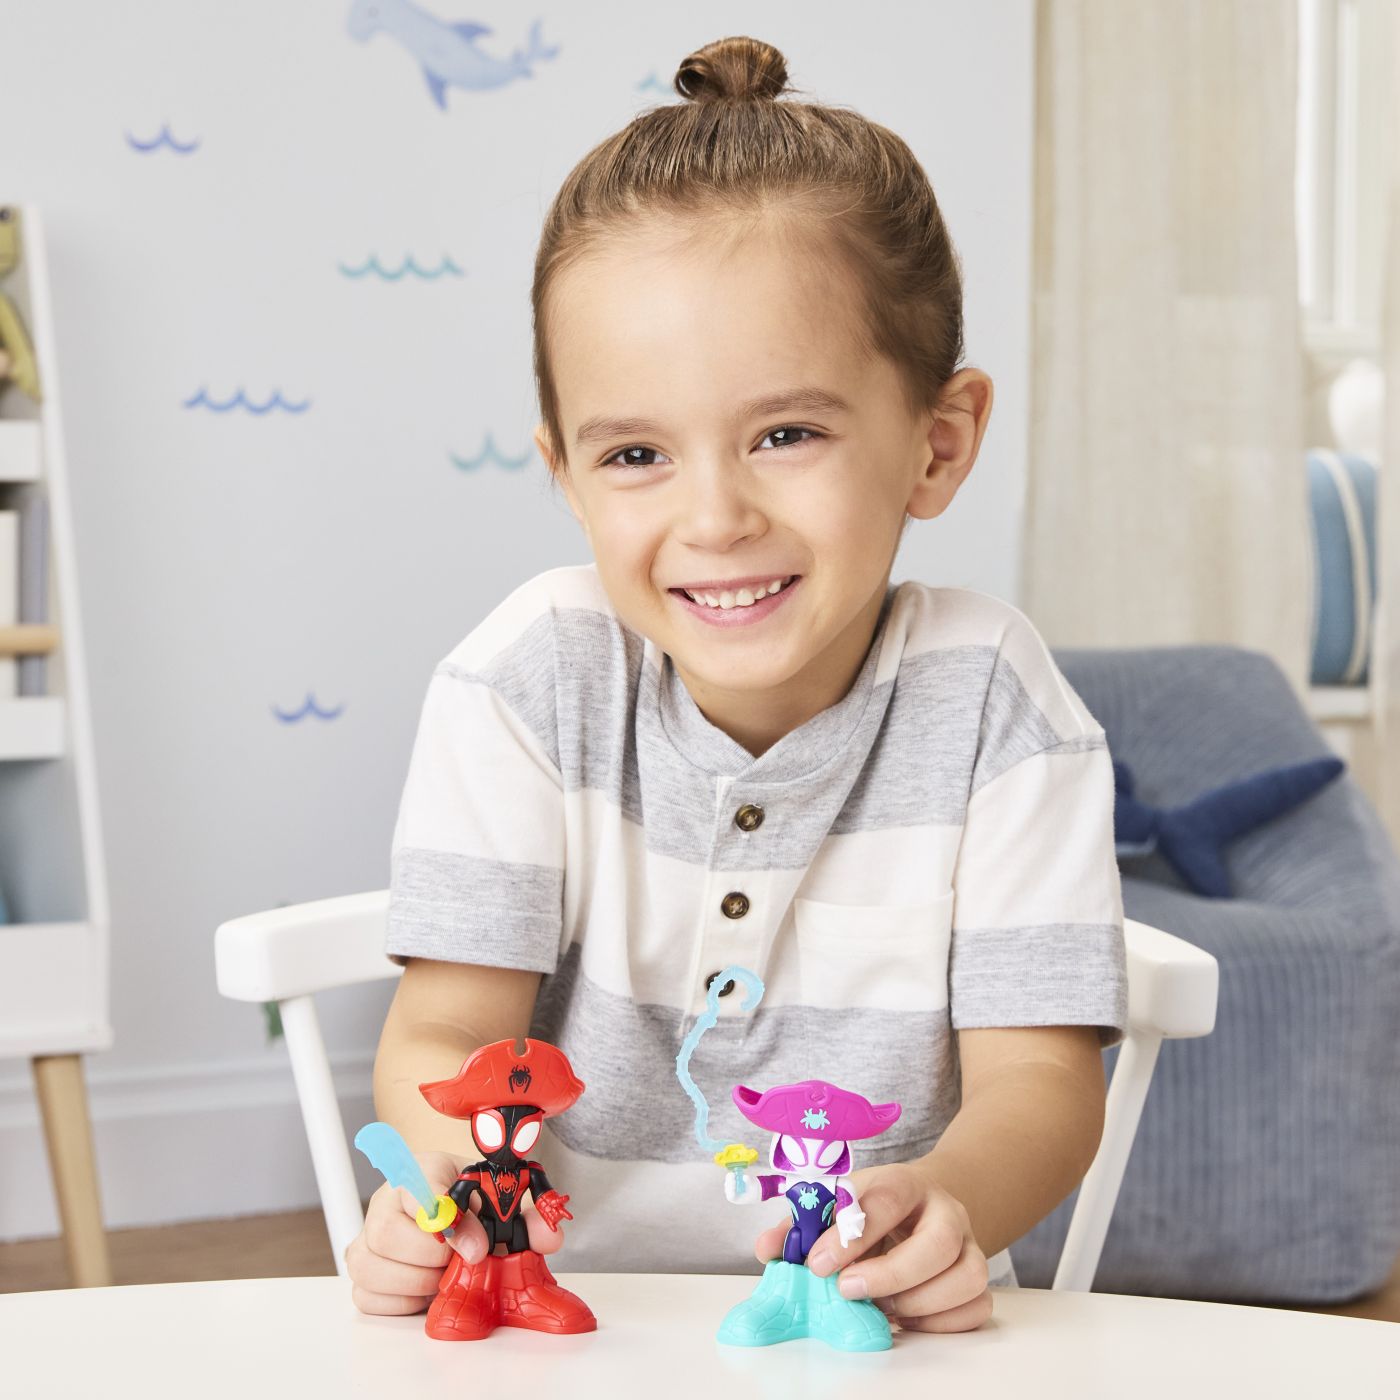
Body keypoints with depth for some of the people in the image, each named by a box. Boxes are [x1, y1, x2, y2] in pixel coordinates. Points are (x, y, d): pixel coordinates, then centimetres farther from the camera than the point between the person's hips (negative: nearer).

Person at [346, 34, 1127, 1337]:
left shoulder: (990, 703, -7)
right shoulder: (527, 679, -6)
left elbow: (1038, 1079, -9)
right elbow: (445, 1034, -6)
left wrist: (948, 1204, -31)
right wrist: (448, 1182, -28)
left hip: (875, 1328, 1)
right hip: (556, 1315, -1)